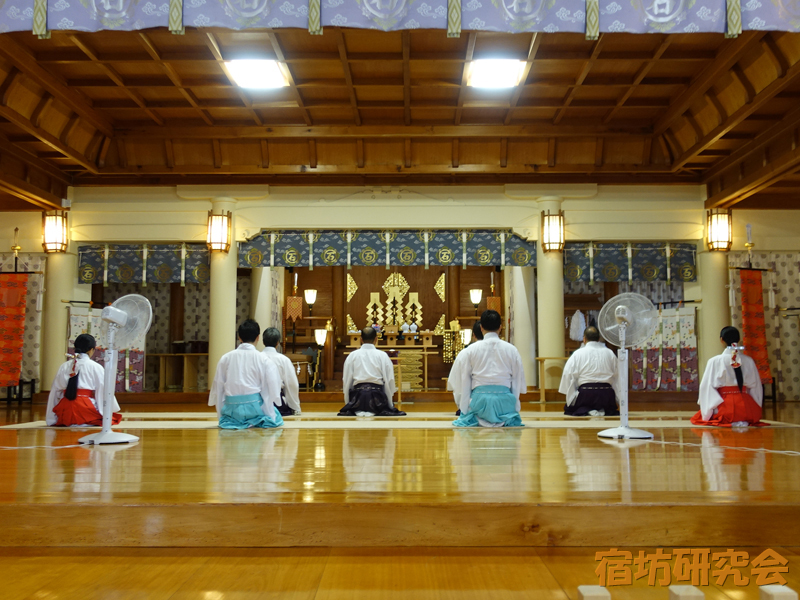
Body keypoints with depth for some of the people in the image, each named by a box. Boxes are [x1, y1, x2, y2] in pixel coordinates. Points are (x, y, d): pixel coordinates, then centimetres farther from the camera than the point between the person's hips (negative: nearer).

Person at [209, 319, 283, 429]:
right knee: (276, 419, 25)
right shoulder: (263, 360, -8)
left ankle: (234, 421, 12)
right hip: (254, 407, -4)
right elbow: (273, 388, -8)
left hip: (232, 409, 4)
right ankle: (254, 421, 5)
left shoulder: (225, 358, 0)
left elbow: (218, 386, 5)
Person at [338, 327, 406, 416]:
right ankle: (375, 412, -1)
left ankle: (357, 412, 1)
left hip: (357, 396, 1)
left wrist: (347, 402, 15)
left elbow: (346, 381, 4)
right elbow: (390, 381, 0)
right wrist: (390, 405, 10)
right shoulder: (383, 355, 0)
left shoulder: (352, 355, 3)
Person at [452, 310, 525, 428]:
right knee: (515, 420, 28)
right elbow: (518, 381, 5)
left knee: (465, 420, 26)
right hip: (504, 399, 0)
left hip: (479, 398, 0)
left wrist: (464, 412, 14)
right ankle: (505, 421, -1)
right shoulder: (511, 349, 2)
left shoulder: (473, 349, 1)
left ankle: (478, 421, -2)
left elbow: (465, 381, 5)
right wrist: (515, 408, 17)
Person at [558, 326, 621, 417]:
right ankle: (603, 411, -3)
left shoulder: (578, 354, -2)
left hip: (586, 393, -3)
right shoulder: (609, 353, 5)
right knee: (611, 408, 33)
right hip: (607, 395, 3)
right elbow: (617, 375, 6)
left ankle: (587, 411, -10)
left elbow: (568, 375, -5)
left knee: (568, 409, 21)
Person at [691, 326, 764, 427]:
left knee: (697, 417, 19)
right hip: (747, 409, 5)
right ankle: (743, 421, 2)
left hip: (724, 407, -4)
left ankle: (730, 422, -6)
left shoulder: (715, 361, -6)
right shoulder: (749, 361, 3)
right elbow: (756, 387, 8)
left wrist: (707, 414, 0)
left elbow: (707, 387, -7)